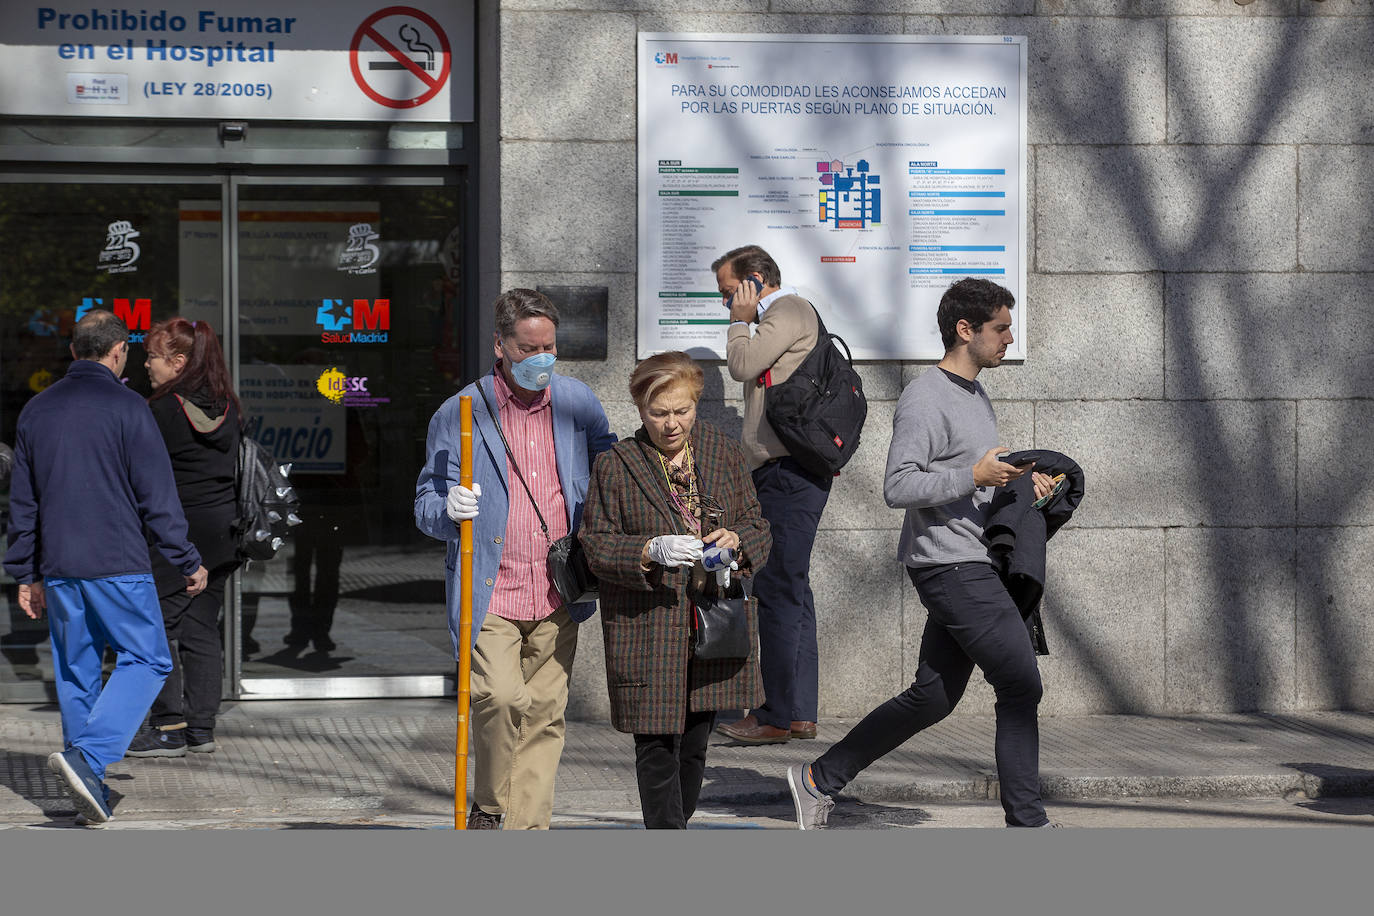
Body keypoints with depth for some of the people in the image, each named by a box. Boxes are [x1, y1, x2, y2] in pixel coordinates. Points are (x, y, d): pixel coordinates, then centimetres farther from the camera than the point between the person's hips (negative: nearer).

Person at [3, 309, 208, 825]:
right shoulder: (126, 408, -7)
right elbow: (157, 496, -8)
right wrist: (188, 563, -1)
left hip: (57, 570, 6)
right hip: (118, 566, -6)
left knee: (76, 673, 12)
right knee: (146, 661, 2)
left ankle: (92, 794, 12)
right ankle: (87, 757, -17)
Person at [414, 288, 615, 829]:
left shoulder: (578, 403, 7)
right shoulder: (460, 413, -2)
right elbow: (427, 505, 0)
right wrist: (450, 509, -24)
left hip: (557, 595, 3)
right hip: (490, 592, -3)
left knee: (544, 713, 4)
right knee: (500, 697, -18)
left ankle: (527, 830, 12)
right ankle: (487, 807, 4)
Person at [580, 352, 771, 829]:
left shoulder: (726, 453, 8)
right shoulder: (615, 466, -1)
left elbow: (758, 528, 12)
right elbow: (596, 546, -4)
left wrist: (735, 540, -12)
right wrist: (652, 551, -22)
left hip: (714, 622, 3)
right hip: (646, 628, -3)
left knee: (694, 743, 11)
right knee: (657, 744, -7)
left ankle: (670, 831, 28)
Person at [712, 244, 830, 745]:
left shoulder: (790, 310, -7)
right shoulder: (787, 315, 25)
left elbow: (743, 365, -15)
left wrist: (740, 322, -3)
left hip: (789, 471, -11)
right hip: (783, 473, 11)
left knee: (778, 587, -11)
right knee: (788, 588, 10)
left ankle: (780, 714, -12)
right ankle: (799, 712, 12)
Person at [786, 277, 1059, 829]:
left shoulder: (976, 397, 20)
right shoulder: (925, 400, -12)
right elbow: (898, 487, -18)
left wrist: (1016, 480, 11)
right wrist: (974, 477, -22)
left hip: (971, 568, 10)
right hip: (951, 567, -10)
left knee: (932, 699, 12)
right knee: (1021, 686, -9)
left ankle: (819, 780, 21)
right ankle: (1026, 821, -3)